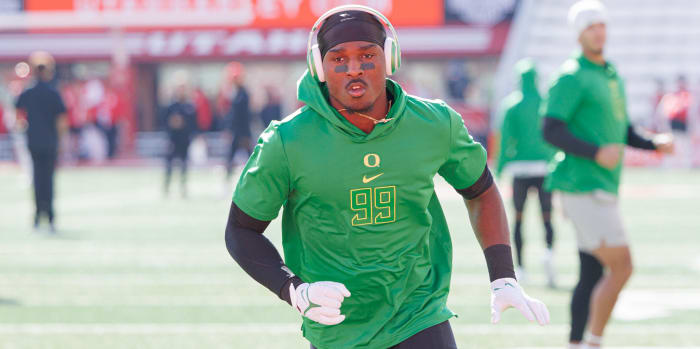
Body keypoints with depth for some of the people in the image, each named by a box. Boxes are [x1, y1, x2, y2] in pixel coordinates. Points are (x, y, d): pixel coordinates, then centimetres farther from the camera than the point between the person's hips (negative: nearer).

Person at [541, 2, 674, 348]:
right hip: (583, 186, -9)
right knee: (621, 267, -12)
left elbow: (622, 131, 27)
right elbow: (551, 129, -18)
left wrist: (655, 143, 9)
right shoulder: (572, 77, -9)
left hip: (604, 188, 9)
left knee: (593, 274, 10)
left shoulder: (612, 75, 20)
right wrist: (596, 152, -27)